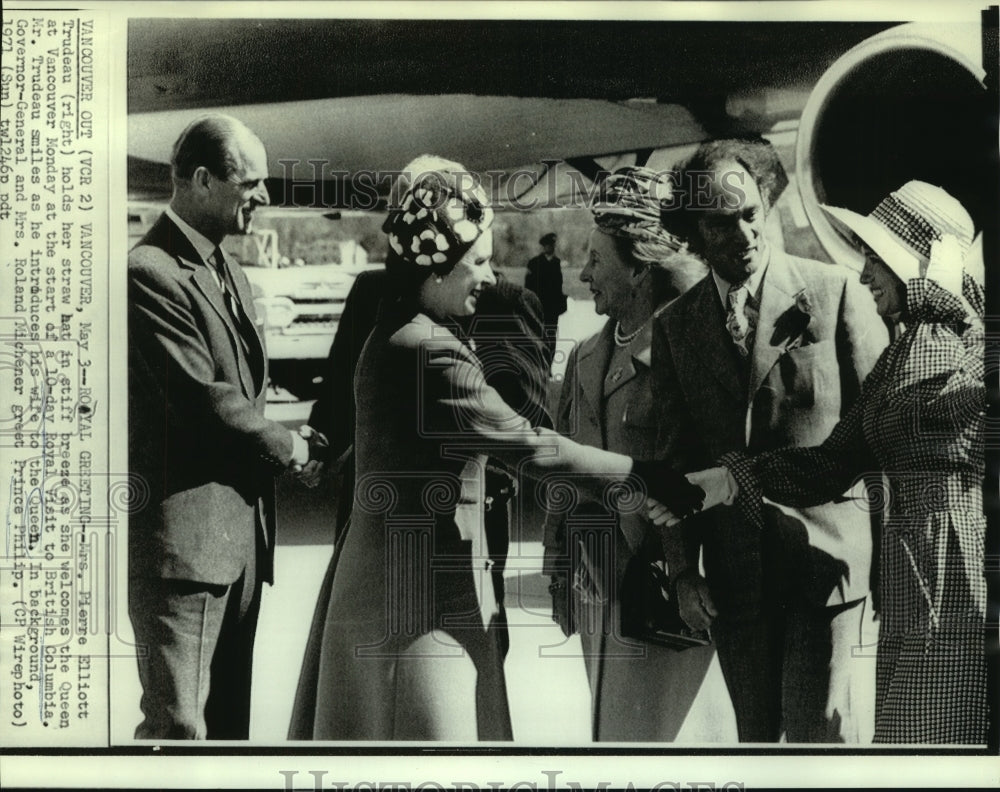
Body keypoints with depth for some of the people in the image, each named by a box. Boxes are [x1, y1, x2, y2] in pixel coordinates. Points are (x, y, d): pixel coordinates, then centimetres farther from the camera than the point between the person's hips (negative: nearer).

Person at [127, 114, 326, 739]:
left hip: (241, 526, 9)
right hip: (182, 531, -9)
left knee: (229, 713, 16)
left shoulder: (227, 269, 16)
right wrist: (291, 448, -7)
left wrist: (282, 439, 4)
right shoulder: (150, 273, -15)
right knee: (179, 722, -4)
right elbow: (204, 400, -20)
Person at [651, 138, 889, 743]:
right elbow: (676, 457, 9)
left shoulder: (835, 292, -2)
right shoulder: (674, 326, 7)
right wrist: (682, 569, 5)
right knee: (756, 732, 12)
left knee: (821, 729, -8)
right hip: (732, 569, 4)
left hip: (827, 552, -3)